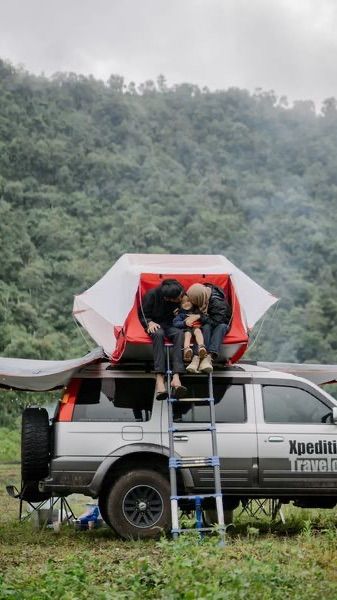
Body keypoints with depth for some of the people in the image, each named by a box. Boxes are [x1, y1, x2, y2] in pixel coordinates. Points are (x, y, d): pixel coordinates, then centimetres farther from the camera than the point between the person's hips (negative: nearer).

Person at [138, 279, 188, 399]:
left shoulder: (182, 297, -9)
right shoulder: (152, 295, -15)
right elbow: (142, 315, -4)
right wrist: (150, 323, -22)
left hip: (171, 326, 2)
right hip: (156, 325, -2)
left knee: (179, 333, -34)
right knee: (158, 334, -38)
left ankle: (176, 378, -48)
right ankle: (160, 379, -48)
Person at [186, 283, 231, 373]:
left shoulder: (218, 303, -29)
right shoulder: (201, 295, -12)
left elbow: (217, 321, -32)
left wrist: (199, 317, -33)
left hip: (221, 325, -3)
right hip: (207, 326, 3)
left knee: (222, 326, -38)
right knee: (206, 326, -34)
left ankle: (209, 357, -52)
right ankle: (197, 357, -53)